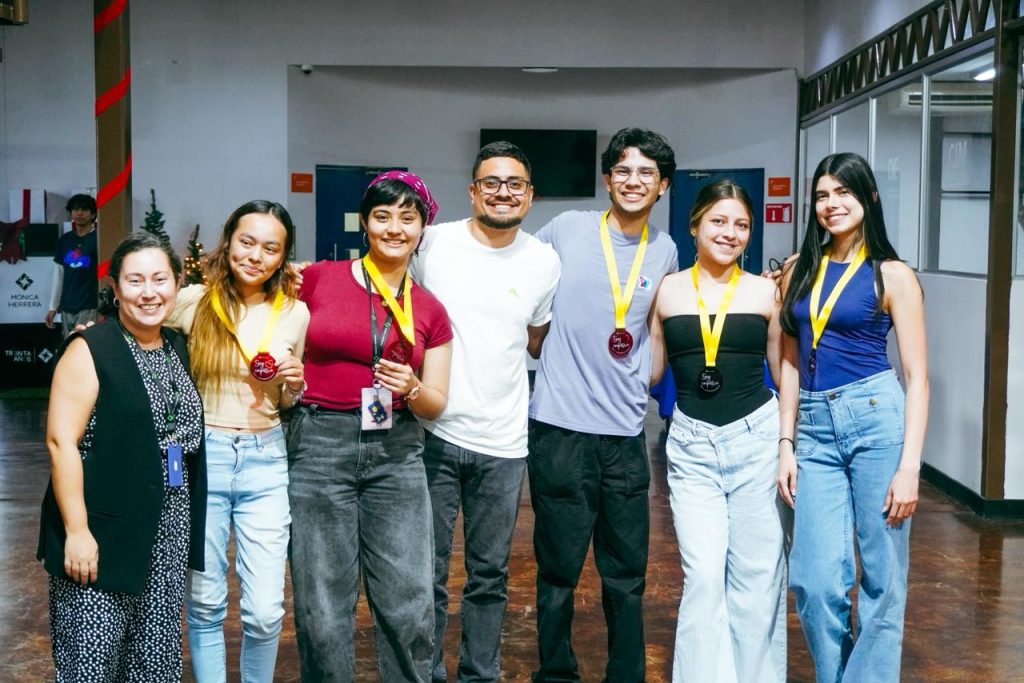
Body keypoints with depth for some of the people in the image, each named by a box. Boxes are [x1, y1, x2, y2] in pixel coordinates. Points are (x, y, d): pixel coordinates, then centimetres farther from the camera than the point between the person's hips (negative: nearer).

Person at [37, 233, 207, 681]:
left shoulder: (178, 348, 11)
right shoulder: (90, 350, -9)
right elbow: (61, 442, -14)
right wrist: (76, 530, -18)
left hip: (168, 538, 6)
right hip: (101, 534, -6)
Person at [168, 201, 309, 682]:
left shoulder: (295, 313, 3)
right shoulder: (193, 302, -4)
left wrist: (295, 383, -7)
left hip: (265, 461, 1)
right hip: (202, 457, -1)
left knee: (265, 611, 0)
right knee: (205, 604, 9)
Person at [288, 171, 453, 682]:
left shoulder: (430, 312, 7)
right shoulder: (318, 279, 0)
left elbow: (436, 405, 8)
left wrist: (412, 388, -12)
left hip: (397, 453, 2)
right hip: (320, 446, -2)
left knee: (410, 608, 1)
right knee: (324, 611, 4)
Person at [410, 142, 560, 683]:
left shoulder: (544, 262, 3)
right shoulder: (434, 242, -3)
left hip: (503, 441, 2)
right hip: (433, 434, -2)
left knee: (489, 575, 13)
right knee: (427, 573, 6)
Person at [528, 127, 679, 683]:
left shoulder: (665, 251, 9)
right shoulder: (567, 230, -1)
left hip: (626, 432, 3)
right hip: (562, 427, -3)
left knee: (627, 574, 9)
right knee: (559, 569, 5)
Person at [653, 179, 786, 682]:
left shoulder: (765, 292, 2)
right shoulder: (668, 290, 3)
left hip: (756, 436, 0)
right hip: (691, 443, 0)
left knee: (755, 574, 7)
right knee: (703, 575, -5)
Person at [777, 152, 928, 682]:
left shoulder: (891, 275, 0)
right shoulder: (800, 270, 12)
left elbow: (917, 376, -3)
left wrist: (909, 467, -10)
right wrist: (786, 444, 8)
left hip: (876, 418, -3)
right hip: (815, 428, 4)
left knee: (881, 578, 3)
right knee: (814, 580, -1)